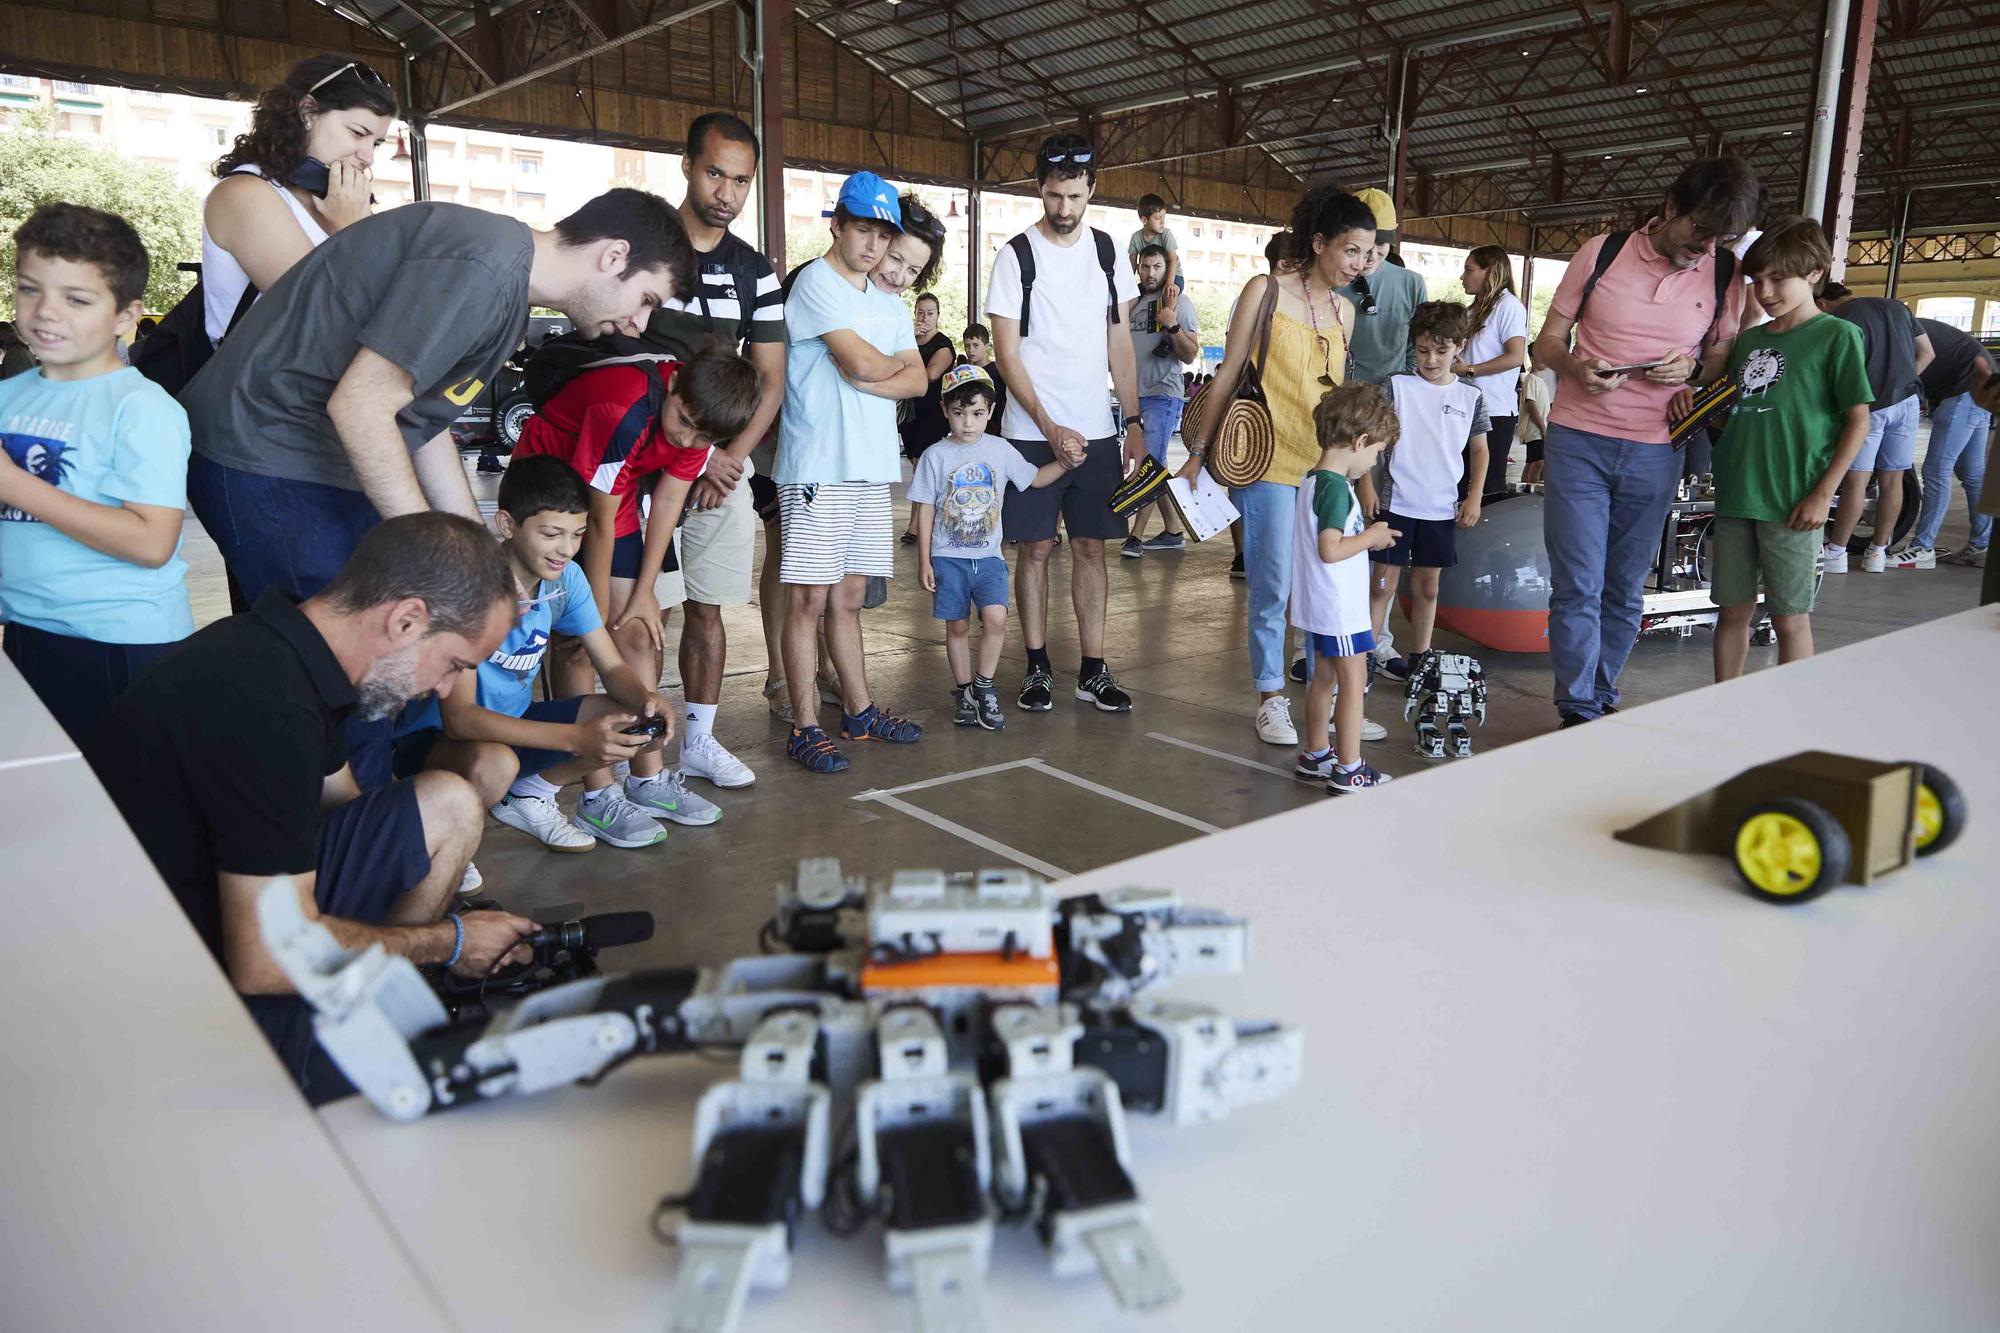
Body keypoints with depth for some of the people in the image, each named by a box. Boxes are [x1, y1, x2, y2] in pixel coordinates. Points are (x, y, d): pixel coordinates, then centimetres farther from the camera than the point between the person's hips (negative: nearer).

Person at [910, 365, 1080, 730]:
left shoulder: (1000, 450, 4)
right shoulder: (935, 456, -3)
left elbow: (1035, 478, 15)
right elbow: (925, 510, -1)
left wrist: (1064, 463, -2)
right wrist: (924, 561, -3)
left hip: (989, 556, 1)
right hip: (948, 558, -1)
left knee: (995, 618, -17)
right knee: (957, 627, 6)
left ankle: (983, 686, 1)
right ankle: (963, 692, 22)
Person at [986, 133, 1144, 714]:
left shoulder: (1105, 251, 8)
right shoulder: (1017, 255, -3)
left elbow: (1119, 344, 11)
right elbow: (1006, 353, -6)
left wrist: (1133, 421, 4)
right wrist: (1048, 426, -15)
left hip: (1097, 431, 3)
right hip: (1033, 432, -3)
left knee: (1091, 546, 4)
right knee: (1035, 547, 2)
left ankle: (1093, 670, 10)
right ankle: (1037, 666, 12)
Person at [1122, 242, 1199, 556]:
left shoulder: (1179, 303, -4)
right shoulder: (1133, 303, 13)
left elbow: (1190, 354, -9)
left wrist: (1173, 326, -23)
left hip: (1163, 394, -7)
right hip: (1136, 394, 7)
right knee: (1156, 466, 11)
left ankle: (1136, 536, -7)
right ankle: (1173, 531, 20)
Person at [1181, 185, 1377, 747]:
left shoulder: (1344, 310, 13)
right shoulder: (1265, 290, -2)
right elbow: (1228, 374, -2)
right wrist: (1198, 452, -3)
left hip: (1324, 466, 5)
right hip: (1267, 462, -5)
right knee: (1273, 590, -2)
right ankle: (1271, 700, 13)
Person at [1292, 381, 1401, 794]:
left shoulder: (1310, 480, 9)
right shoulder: (1336, 487, -21)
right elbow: (1330, 550, -27)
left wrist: (1367, 534, 12)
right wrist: (1370, 537, -13)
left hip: (1317, 606, 10)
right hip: (1340, 606, -10)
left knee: (1324, 677, 18)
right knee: (1353, 681, -2)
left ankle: (1315, 755, 28)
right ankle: (1348, 770, 4)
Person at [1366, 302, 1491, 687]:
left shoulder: (1471, 395, 4)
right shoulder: (1397, 386, -4)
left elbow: (1479, 449, 12)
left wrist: (1474, 496, 4)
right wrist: (1366, 486, -9)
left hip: (1443, 508, 3)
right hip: (1396, 503, -3)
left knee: (1427, 587, 12)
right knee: (1382, 584, -1)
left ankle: (1417, 661, 22)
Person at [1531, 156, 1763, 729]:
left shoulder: (1726, 278, 4)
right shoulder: (1602, 253, -1)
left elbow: (1724, 360, 14)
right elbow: (1548, 340, 4)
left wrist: (1693, 369, -9)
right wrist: (1575, 368, -18)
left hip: (1655, 453, 2)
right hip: (1578, 442, -2)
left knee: (1625, 591, 9)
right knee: (1578, 587, -5)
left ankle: (1602, 699, 22)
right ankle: (1577, 714, 3)